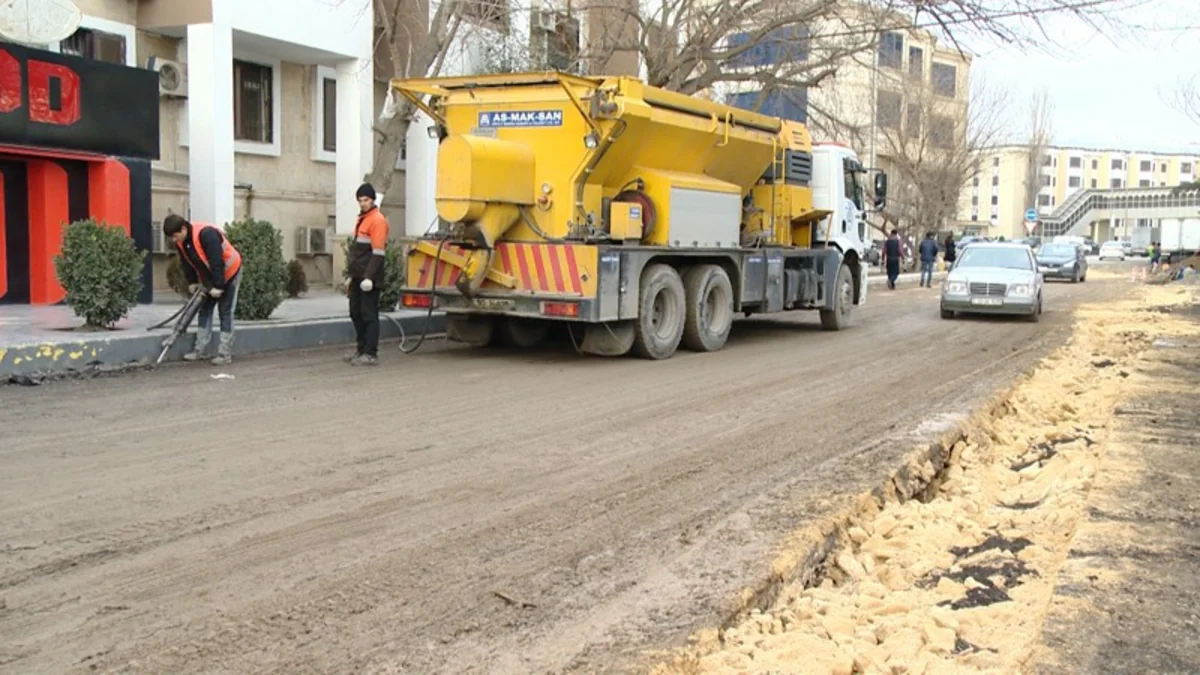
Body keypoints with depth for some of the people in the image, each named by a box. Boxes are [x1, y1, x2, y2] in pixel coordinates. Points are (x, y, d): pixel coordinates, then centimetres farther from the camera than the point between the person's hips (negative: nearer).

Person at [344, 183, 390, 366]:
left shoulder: (377, 220, -11)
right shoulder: (361, 220, 18)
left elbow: (378, 253, -18)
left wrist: (368, 276, -23)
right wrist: (351, 276, 22)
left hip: (369, 278, -9)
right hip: (358, 277, 9)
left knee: (369, 315, -6)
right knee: (356, 313, 13)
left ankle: (371, 354, -2)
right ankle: (361, 348, 23)